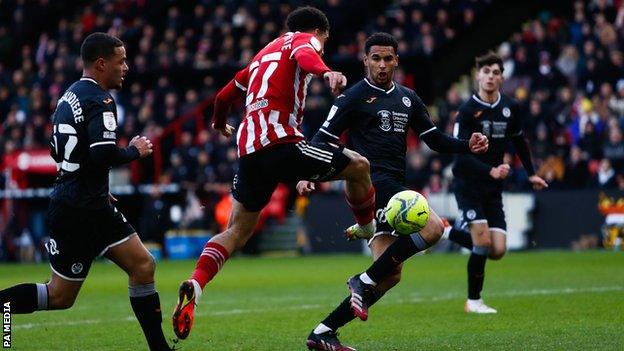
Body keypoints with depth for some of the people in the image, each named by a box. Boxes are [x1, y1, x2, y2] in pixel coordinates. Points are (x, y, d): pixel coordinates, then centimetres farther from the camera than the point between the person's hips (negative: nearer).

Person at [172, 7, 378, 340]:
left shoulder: (264, 54, 32)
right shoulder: (304, 39, 10)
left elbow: (224, 95, 39)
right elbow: (304, 55, -17)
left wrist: (220, 124, 60)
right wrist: (326, 72, -38)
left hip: (249, 150, 7)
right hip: (280, 142, -7)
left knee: (236, 231, 10)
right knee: (358, 166, 6)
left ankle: (195, 284, -11)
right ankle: (369, 232, 22)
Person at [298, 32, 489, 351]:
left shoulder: (407, 99, 18)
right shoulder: (354, 97, -1)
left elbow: (434, 139, 20)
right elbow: (324, 138, -3)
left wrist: (467, 146, 2)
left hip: (394, 186, 8)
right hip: (372, 179, -8)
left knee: (390, 274, 2)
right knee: (432, 227, -26)